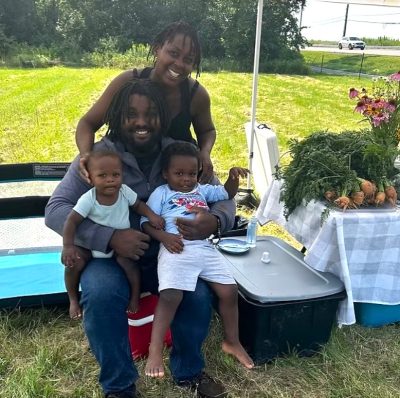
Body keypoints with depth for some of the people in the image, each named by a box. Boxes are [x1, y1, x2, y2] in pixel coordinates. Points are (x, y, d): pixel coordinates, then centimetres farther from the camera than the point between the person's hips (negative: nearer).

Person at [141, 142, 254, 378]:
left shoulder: (203, 190, 26)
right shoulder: (161, 193, 12)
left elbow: (228, 194, 31)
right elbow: (146, 222, 4)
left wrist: (233, 177, 10)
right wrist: (164, 237, -14)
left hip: (206, 248, 5)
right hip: (177, 249, -4)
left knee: (229, 291, 0)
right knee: (171, 295, -23)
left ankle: (232, 342, 21)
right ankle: (155, 349, -9)